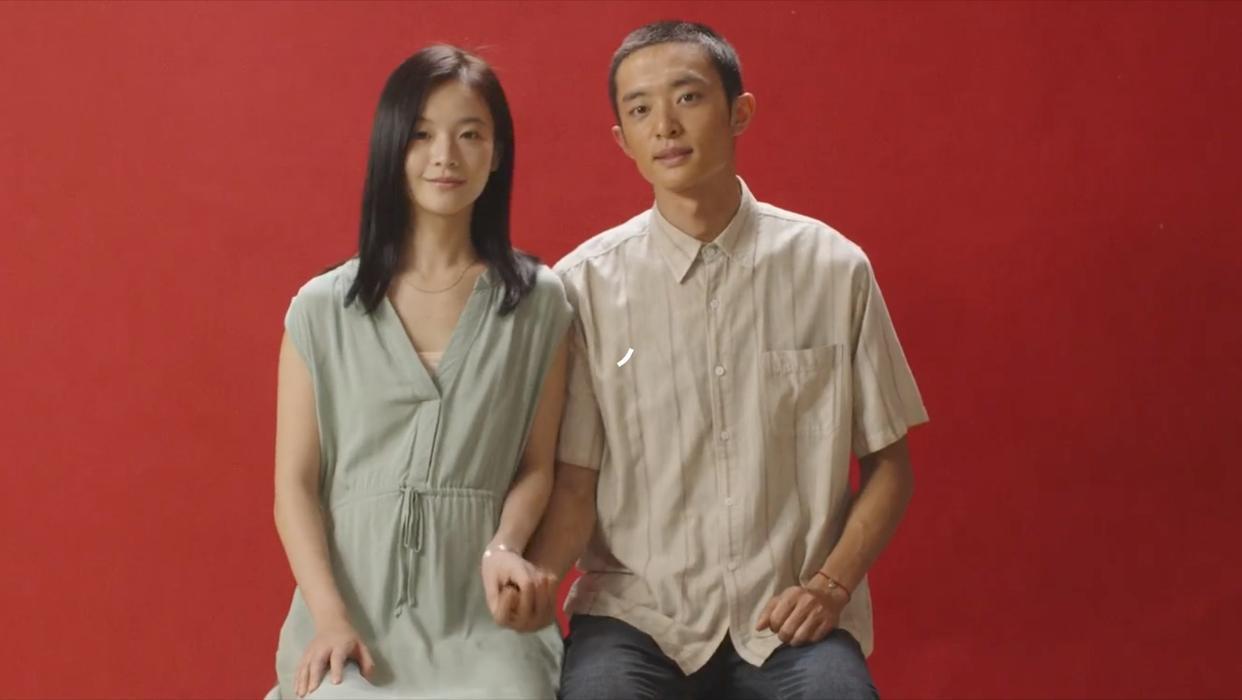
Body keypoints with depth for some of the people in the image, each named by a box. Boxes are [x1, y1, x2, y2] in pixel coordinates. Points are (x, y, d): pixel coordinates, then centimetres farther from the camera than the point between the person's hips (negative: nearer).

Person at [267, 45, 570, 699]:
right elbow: (294, 484, 3)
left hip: (484, 615, 0)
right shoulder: (322, 308, 4)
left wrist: (504, 548, -14)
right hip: (355, 608, 0)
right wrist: (330, 617, -9)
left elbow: (537, 463, 6)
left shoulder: (539, 301, 5)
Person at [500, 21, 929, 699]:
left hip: (788, 617, 1)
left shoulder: (833, 269, 1)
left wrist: (832, 584, -4)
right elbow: (574, 484, -1)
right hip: (636, 612, -1)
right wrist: (531, 575, -20)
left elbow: (887, 463, 8)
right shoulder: (584, 283, -2)